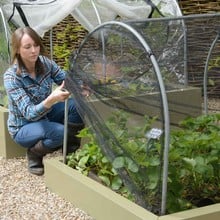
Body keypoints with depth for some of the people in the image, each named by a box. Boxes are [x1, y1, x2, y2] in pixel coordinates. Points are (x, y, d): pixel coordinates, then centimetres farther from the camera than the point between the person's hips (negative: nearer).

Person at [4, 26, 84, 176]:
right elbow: (29, 113, -34)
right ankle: (34, 153, -2)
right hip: (23, 127, -6)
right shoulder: (11, 77, -28)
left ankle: (70, 149, 2)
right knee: (60, 132, -32)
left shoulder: (45, 62, -11)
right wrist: (51, 100, -53)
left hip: (45, 114, 6)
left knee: (77, 105, -17)